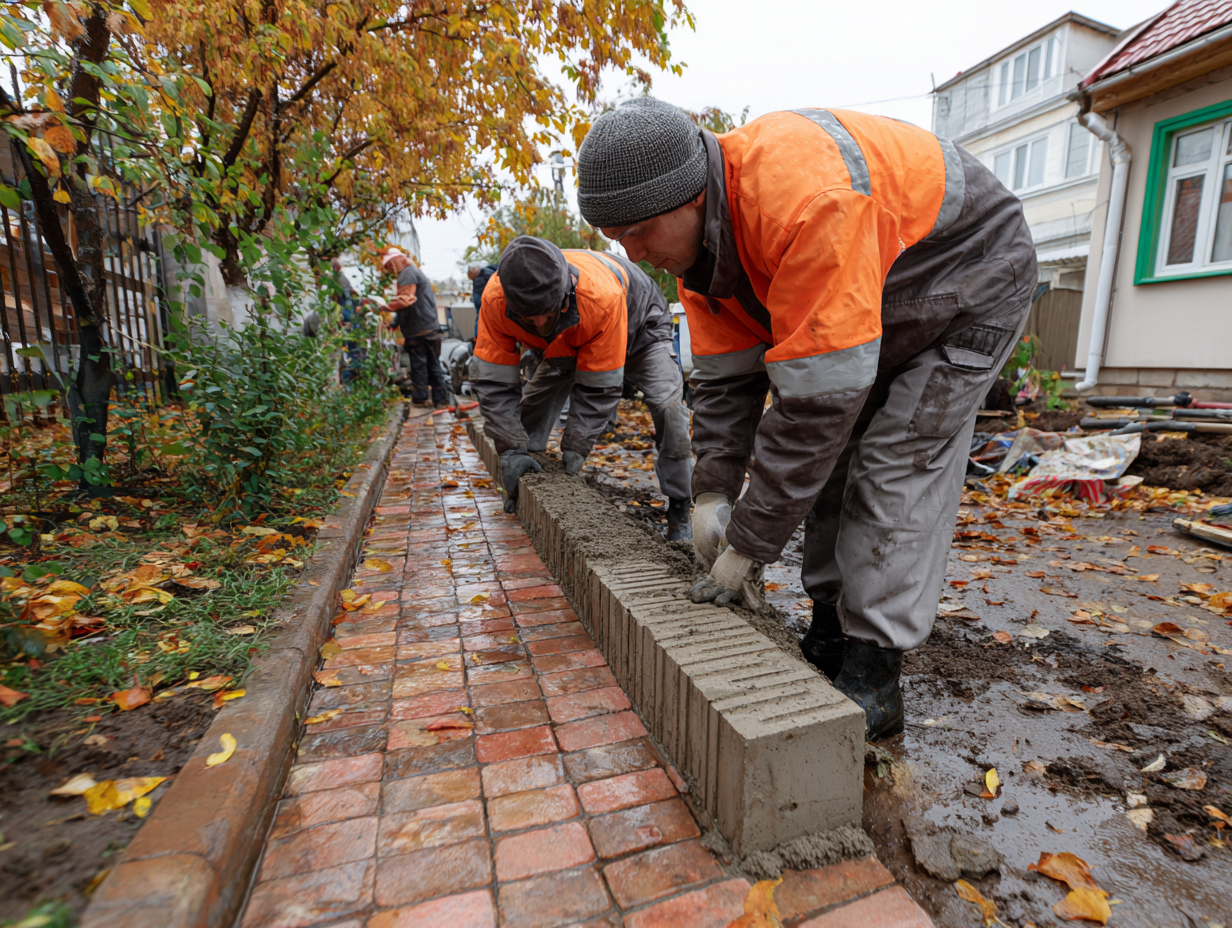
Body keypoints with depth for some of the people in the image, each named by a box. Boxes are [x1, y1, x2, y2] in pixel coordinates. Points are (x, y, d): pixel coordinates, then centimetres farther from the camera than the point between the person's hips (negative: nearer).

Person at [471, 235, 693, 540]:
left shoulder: (603, 296, -46)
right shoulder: (495, 298, -35)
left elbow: (598, 387, -35)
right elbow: (493, 381, -27)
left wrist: (574, 448, -35)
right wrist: (513, 449, -32)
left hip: (637, 328, -4)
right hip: (570, 341, 4)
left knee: (667, 406, -24)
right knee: (533, 400, -1)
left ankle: (679, 510, -11)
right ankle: (519, 491, 21)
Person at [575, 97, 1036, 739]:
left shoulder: (807, 201, -40)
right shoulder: (698, 232, -12)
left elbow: (816, 398, -40)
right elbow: (726, 374, -9)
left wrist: (749, 542, -32)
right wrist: (712, 492, -17)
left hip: (969, 287, -7)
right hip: (868, 310, 8)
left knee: (896, 471, -17)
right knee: (827, 461, 3)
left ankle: (871, 682, -5)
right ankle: (830, 638, 15)